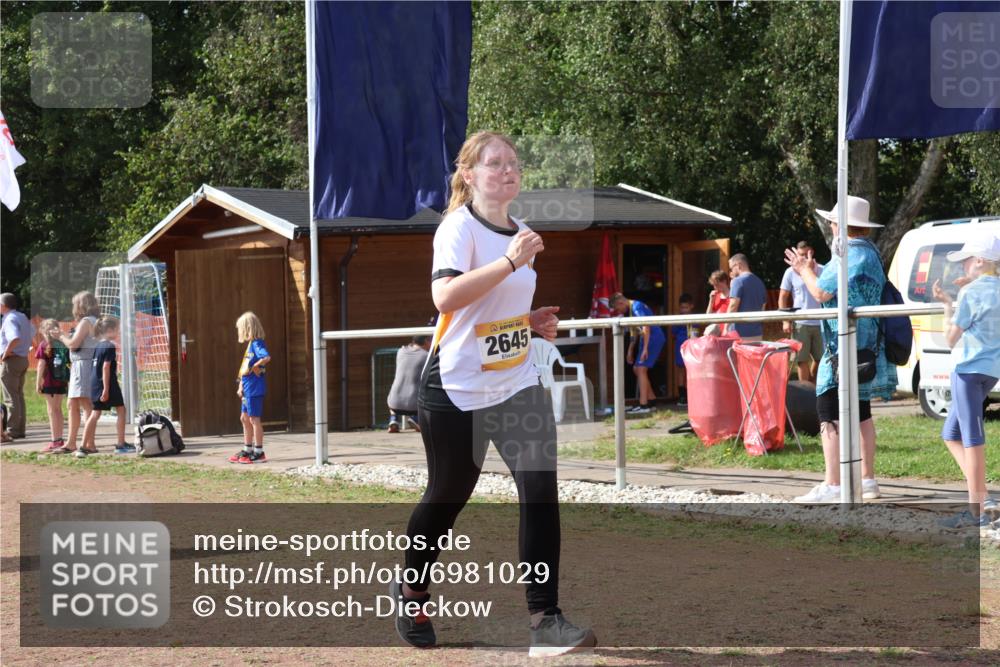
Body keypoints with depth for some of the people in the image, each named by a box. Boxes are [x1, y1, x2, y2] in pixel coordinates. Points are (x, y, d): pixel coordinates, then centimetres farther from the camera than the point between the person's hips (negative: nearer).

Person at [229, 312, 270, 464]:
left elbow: (267, 357, -34)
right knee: (245, 418, 17)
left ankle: (259, 452, 0)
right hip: (247, 389, 10)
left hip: (255, 388, -10)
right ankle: (247, 450, 26)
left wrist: (255, 366, -22)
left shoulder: (257, 343, -14)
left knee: (254, 418, -5)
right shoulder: (250, 344, 15)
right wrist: (240, 386, 15)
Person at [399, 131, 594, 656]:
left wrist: (533, 322, 6)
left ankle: (544, 617, -9)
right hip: (456, 390, -5)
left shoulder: (520, 232, 11)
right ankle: (411, 589, 36)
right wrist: (511, 262, -33)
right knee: (448, 496, 9)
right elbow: (445, 297, -30)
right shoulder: (459, 227, -12)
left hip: (517, 384, 6)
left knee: (541, 490, -11)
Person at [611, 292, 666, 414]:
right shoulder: (629, 311, 16)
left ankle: (643, 405, -15)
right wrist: (630, 350, 23)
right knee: (636, 369, 15)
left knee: (641, 369, -13)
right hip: (649, 340, 10)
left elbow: (646, 327, -22)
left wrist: (645, 348, -24)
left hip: (654, 338, -10)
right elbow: (635, 331, 24)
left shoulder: (636, 307, -15)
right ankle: (651, 399, 22)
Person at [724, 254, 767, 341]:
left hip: (740, 332, -7)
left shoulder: (738, 281, -9)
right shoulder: (759, 282, 14)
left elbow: (733, 306, -14)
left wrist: (726, 329, -10)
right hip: (757, 332, 7)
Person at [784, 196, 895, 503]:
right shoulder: (868, 252, 17)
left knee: (830, 414, -12)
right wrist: (810, 272, 24)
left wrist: (804, 270, 1)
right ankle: (867, 480, 23)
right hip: (864, 350, 11)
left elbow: (822, 293, -17)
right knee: (860, 414, 17)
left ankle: (832, 485, -16)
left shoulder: (854, 254, -16)